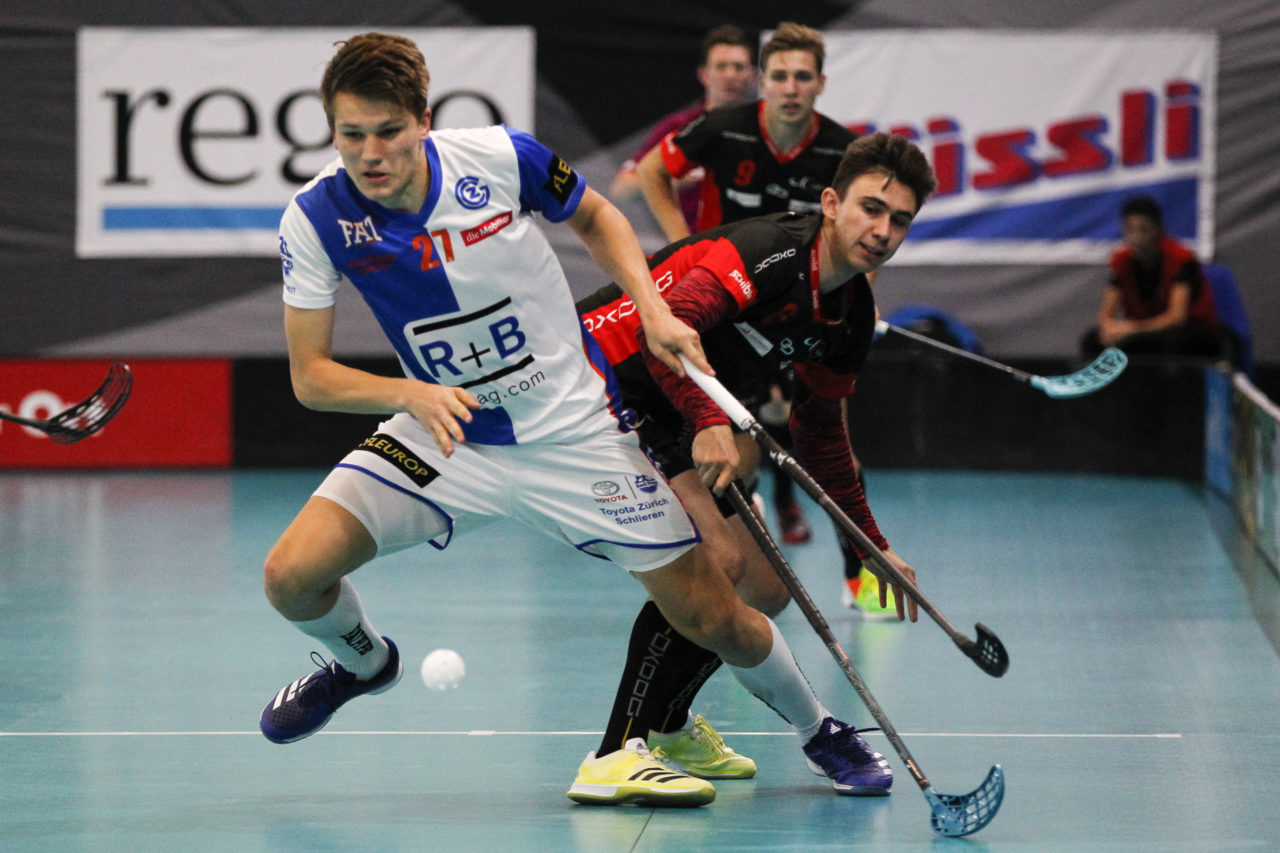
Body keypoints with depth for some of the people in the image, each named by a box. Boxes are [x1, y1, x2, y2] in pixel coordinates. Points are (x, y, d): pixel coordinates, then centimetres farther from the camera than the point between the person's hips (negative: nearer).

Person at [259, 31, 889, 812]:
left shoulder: (503, 158, -18)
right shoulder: (315, 219, -16)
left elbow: (597, 218, 4)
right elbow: (310, 375, -12)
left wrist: (652, 310, -10)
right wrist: (410, 393, -29)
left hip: (575, 432, -1)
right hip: (445, 435, 1)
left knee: (717, 623, -2)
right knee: (292, 576, -16)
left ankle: (819, 727, 28)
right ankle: (363, 659, 21)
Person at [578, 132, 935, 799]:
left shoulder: (853, 316, 5)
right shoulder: (774, 251, -23)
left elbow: (820, 430, 20)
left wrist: (873, 544, 20)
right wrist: (709, 422, -49)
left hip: (669, 421, 10)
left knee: (765, 591, 9)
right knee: (716, 561, -23)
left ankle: (667, 724, 33)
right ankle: (617, 756, -17)